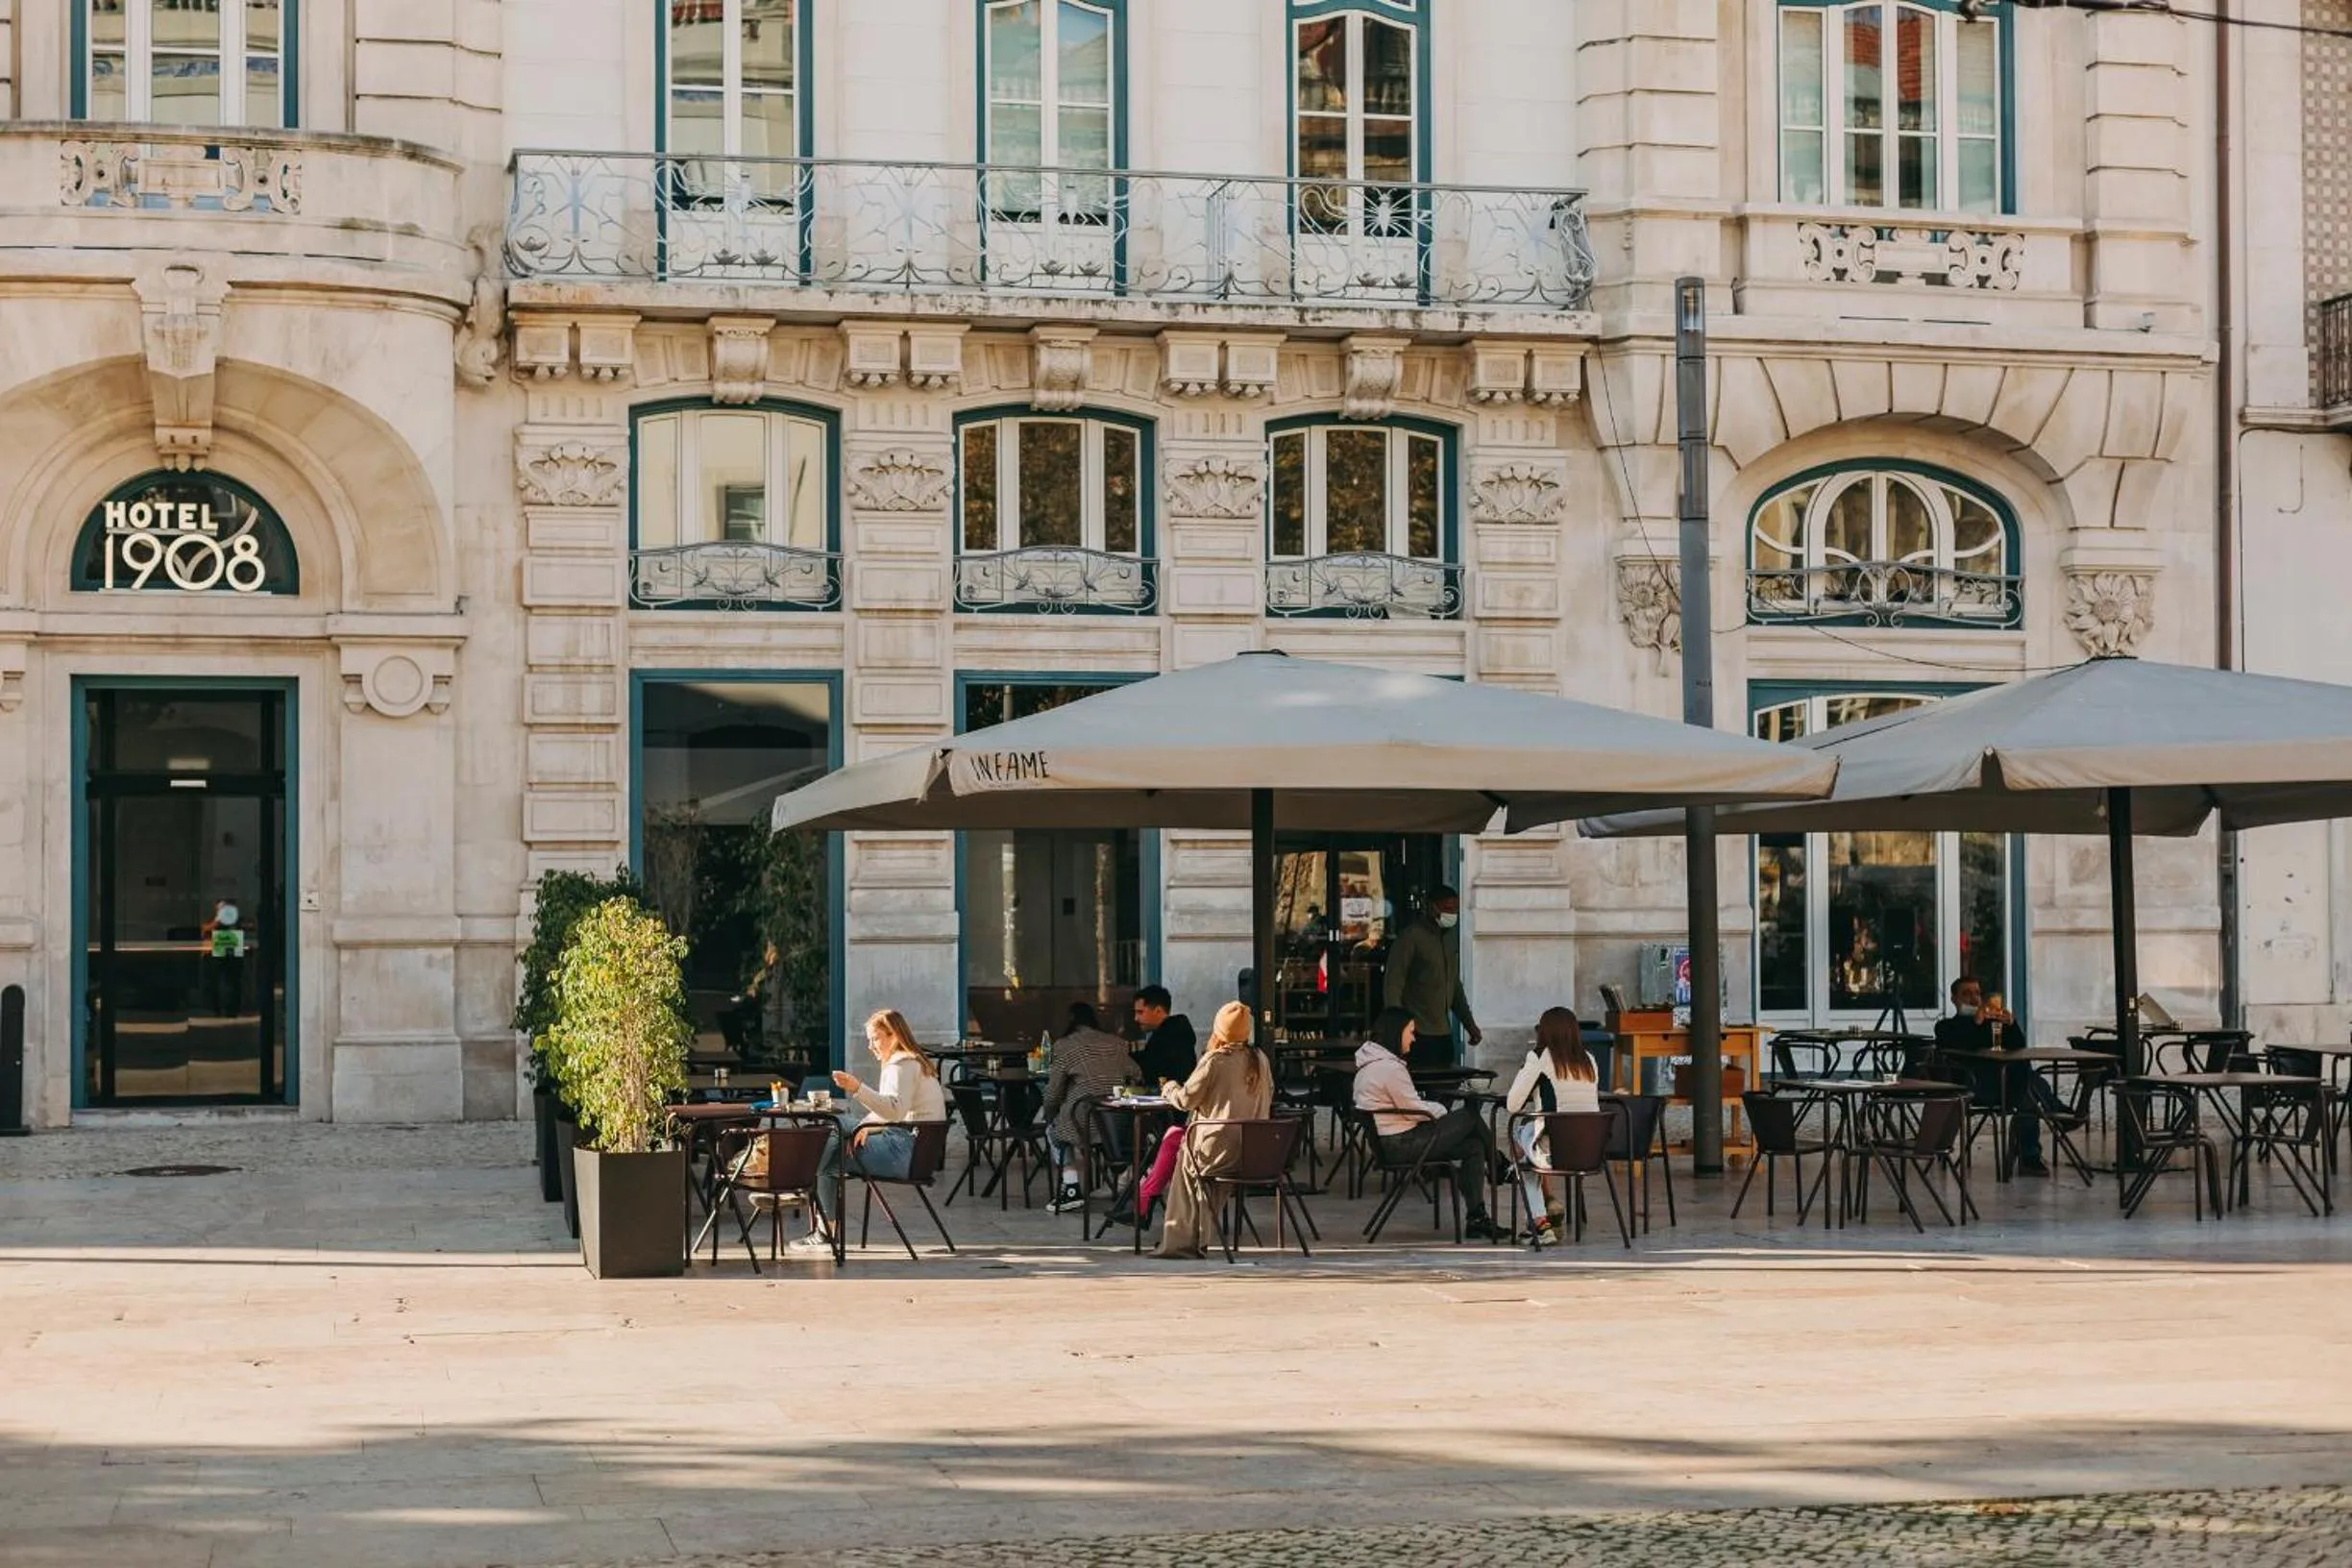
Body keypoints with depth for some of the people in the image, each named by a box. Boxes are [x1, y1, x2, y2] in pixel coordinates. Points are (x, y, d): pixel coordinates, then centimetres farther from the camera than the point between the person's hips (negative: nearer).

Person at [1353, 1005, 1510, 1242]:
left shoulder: (1370, 1062, 14)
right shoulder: (1389, 1067, -20)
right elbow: (1414, 1111, -16)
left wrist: (1436, 1108, 8)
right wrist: (1440, 1111, 1)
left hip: (1390, 1140, 10)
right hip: (1403, 1144, -10)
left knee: (1474, 1147, 7)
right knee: (1471, 1115, -3)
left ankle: (1477, 1220, 5)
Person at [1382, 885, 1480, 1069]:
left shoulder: (1450, 937, 16)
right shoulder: (1411, 936, -7)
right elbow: (1392, 985, -10)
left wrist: (1469, 1024, 21)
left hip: (1444, 1033, 7)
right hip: (1419, 1034, -7)